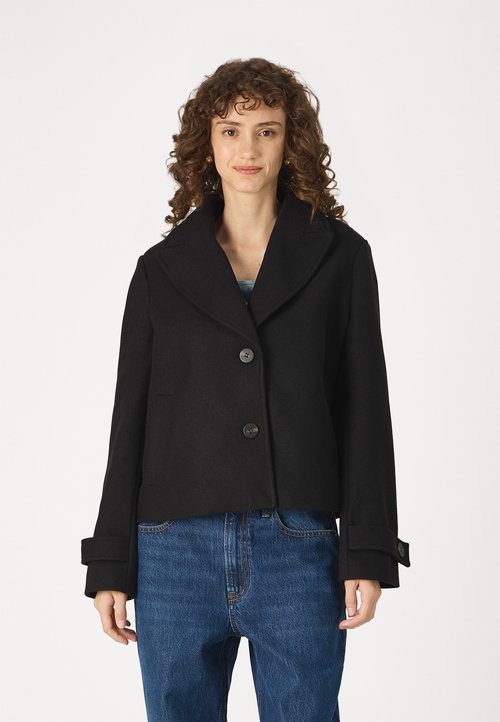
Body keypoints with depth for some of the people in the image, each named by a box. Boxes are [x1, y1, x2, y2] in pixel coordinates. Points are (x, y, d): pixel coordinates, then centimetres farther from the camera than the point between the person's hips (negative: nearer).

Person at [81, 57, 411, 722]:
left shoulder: (340, 256, 5)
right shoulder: (162, 268, 8)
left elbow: (365, 409, 3)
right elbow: (130, 419, 9)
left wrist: (368, 554, -4)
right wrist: (110, 565, 6)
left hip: (298, 551, -1)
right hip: (176, 552, 1)